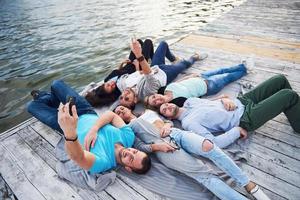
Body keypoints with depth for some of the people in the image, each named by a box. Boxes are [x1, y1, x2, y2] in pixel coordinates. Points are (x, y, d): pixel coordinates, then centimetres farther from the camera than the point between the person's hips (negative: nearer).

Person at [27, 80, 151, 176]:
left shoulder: (104, 162, -38)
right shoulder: (129, 136, -24)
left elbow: (77, 156, -55)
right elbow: (111, 115, -17)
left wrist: (70, 133, -76)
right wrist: (93, 130, -32)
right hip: (89, 114, 4)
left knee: (32, 106, 7)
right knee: (57, 84, 11)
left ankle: (42, 98, 44)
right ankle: (49, 98, 47)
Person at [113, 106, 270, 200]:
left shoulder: (148, 111, 32)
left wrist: (167, 125, 3)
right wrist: (157, 146, -13)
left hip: (177, 133, 3)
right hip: (163, 148, -3)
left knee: (207, 146, -29)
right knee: (204, 175, -22)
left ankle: (249, 185, -22)